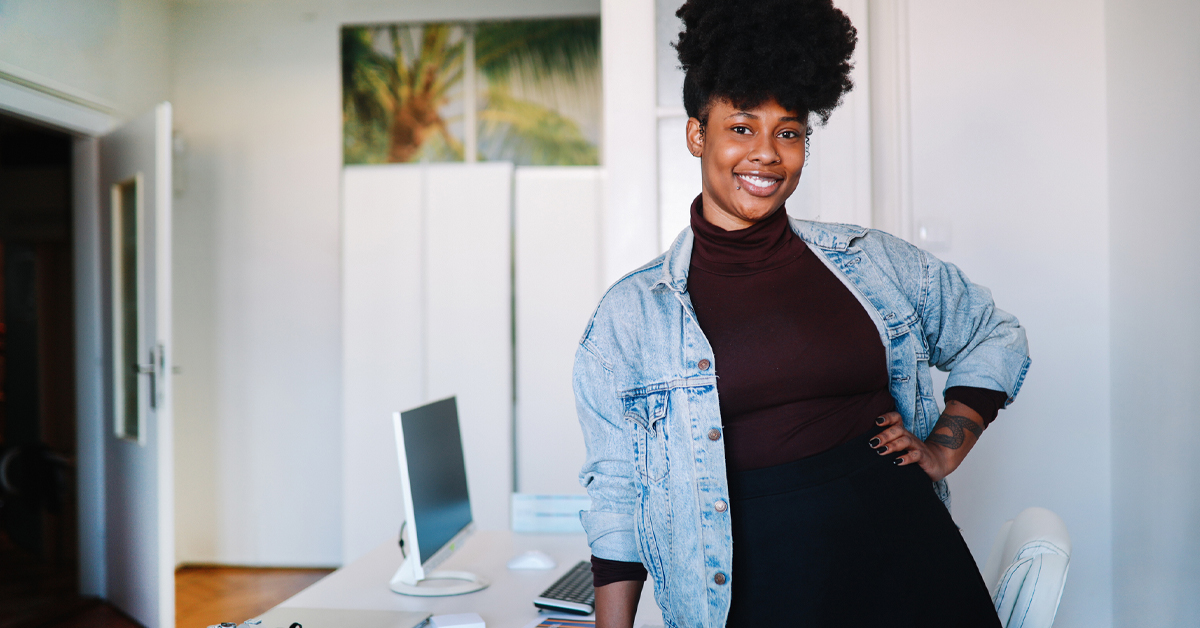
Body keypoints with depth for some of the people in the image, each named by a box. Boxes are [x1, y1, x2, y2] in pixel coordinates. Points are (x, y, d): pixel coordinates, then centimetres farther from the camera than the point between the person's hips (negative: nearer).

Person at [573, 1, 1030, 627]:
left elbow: (994, 337, 19)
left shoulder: (872, 262, 4)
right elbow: (616, 494, 1)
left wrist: (945, 448, 6)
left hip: (908, 559, 2)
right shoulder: (631, 313, -2)